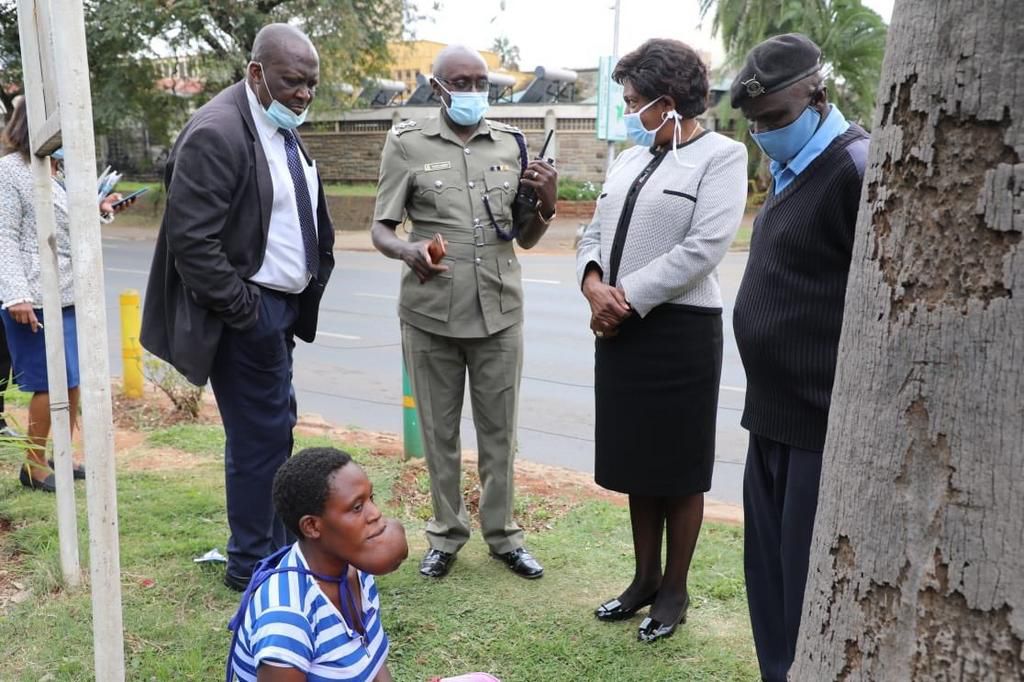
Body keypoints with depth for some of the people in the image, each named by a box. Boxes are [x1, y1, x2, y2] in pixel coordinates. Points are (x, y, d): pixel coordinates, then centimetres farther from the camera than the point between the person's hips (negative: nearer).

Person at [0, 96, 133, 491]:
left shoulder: (54, 169, 17)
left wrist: (100, 212, 6)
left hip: (69, 293, 8)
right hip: (37, 296, -8)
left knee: (73, 380, 11)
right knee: (49, 384, -3)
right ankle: (33, 465, 12)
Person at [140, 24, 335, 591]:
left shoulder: (284, 130, 13)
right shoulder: (218, 131, -17)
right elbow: (191, 238, -21)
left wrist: (311, 286, 12)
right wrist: (243, 309, -18)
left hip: (281, 305, 9)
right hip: (247, 312, -9)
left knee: (272, 427, 16)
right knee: (262, 434, -3)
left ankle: (275, 548, 30)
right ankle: (252, 566, 14)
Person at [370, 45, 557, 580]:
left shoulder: (511, 144, 6)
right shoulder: (407, 144, -2)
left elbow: (526, 238, 11)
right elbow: (380, 229, -1)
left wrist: (545, 205, -10)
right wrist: (407, 250, -23)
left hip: (499, 311, 2)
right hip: (431, 313, -2)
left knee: (498, 429, 10)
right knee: (439, 429, 11)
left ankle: (502, 534, 26)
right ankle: (446, 534, 27)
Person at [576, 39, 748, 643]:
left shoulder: (722, 156, -7)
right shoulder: (630, 160, 15)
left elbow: (703, 249, -18)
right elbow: (596, 233, 12)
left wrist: (626, 298, -16)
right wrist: (594, 285, -9)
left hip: (680, 332, -7)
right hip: (622, 330, 7)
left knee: (679, 470, 6)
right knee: (638, 463, 15)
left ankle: (675, 590, 23)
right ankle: (645, 577, 31)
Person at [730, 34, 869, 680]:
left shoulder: (857, 167, -15)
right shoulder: (794, 169, 14)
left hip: (825, 420, -9)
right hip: (774, 412, 9)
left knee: (809, 581, 2)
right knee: (768, 571, 17)